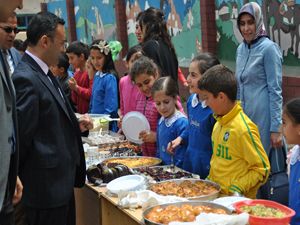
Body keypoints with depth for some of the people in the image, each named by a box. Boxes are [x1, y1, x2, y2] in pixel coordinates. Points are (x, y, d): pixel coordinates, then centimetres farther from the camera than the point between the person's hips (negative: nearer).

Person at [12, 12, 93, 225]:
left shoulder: (45, 74, 10)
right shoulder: (25, 79, -20)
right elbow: (22, 137, -20)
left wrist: (76, 125, 4)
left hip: (62, 181, 9)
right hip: (46, 187, -9)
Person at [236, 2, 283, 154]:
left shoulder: (268, 48, -11)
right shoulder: (241, 49, 10)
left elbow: (275, 91, -13)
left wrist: (275, 128, -16)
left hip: (263, 116, -7)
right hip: (244, 115, 7)